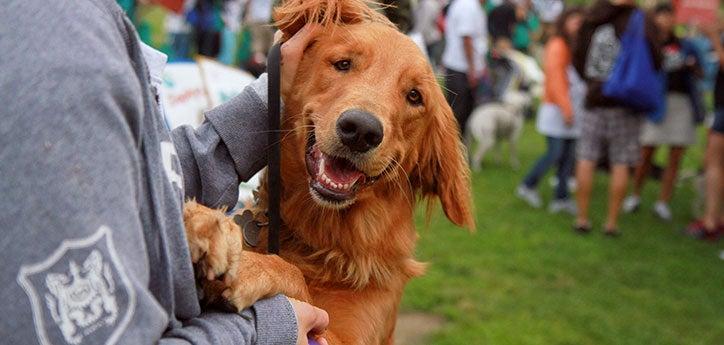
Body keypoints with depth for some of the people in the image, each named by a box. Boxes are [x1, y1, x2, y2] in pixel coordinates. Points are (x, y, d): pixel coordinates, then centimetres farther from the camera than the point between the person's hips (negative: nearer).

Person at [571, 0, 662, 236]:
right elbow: (655, 60, -14)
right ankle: (612, 222, 9)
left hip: (595, 98, 3)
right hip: (625, 102, -3)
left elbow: (578, 58, 8)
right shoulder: (641, 22, -9)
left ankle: (582, 218, 12)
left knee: (586, 159, 8)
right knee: (620, 165, 5)